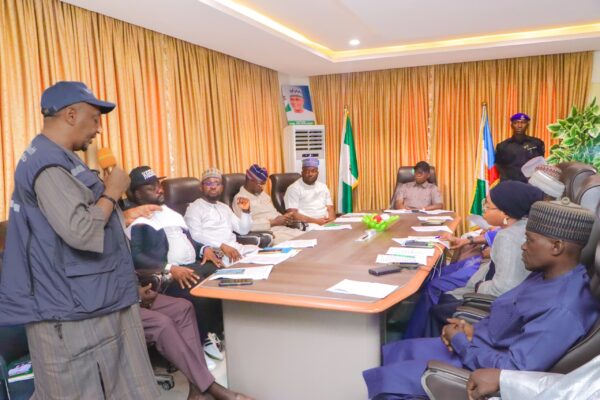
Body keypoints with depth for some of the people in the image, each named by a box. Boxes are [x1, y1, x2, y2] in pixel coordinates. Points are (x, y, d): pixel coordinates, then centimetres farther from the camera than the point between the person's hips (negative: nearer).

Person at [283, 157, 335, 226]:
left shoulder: (323, 187, 18)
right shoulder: (293, 189, -1)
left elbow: (330, 208, 15)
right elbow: (292, 214, -10)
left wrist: (331, 219, -8)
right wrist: (315, 221, -17)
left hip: (326, 223, 5)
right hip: (307, 225, -5)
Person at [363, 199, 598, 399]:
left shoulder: (563, 311, -30)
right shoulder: (547, 274, 0)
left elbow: (512, 372, -31)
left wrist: (460, 340, -18)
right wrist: (472, 330, -2)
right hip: (473, 346, 9)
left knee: (386, 378, -4)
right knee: (393, 353, 11)